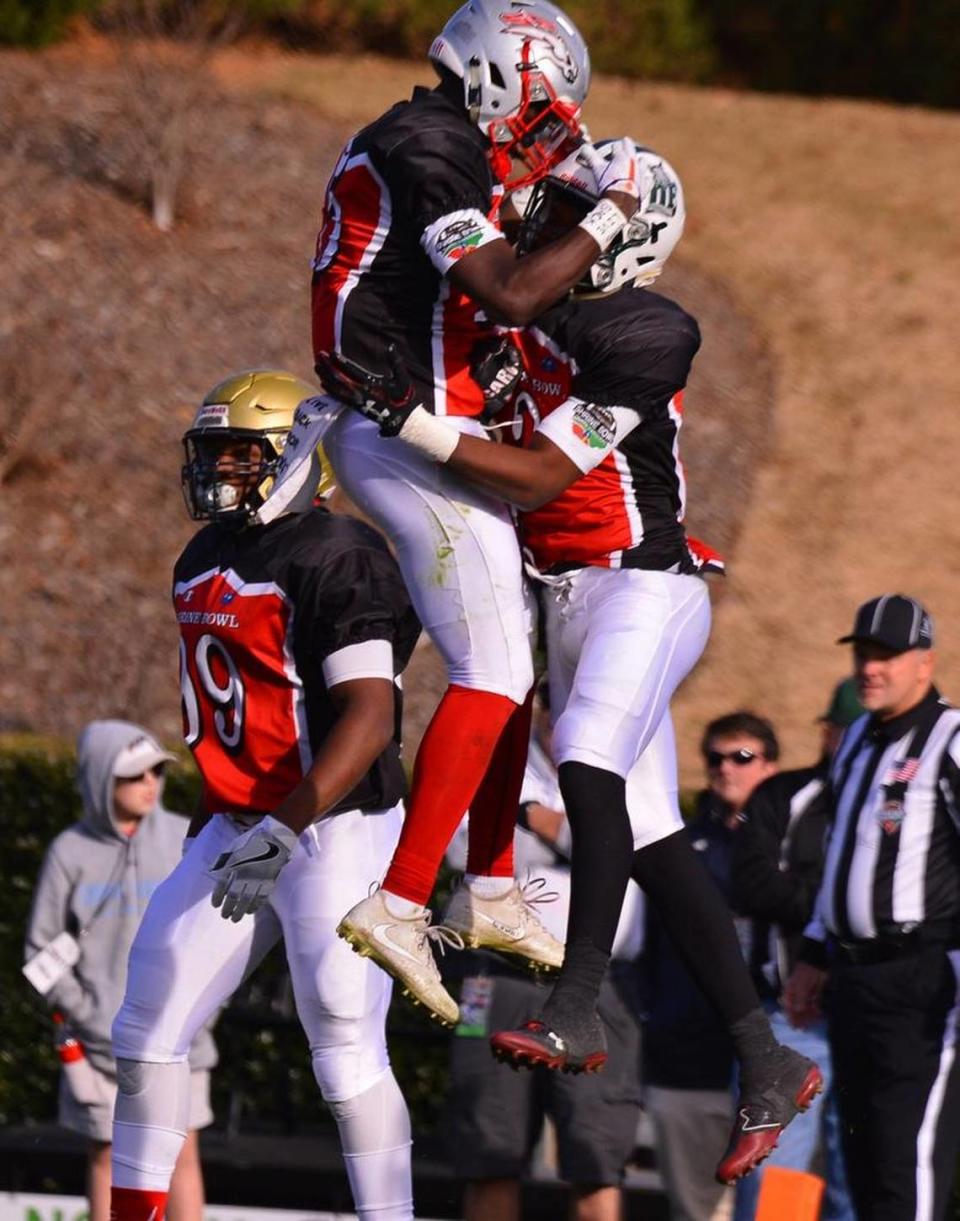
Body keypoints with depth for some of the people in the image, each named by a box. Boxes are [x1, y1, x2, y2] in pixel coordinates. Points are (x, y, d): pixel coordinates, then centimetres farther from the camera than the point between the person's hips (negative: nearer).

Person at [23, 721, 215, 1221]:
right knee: (107, 1158, 6)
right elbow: (42, 950, 1)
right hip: (103, 1043, -1)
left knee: (181, 1153, 0)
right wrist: (87, 1015, -8)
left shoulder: (183, 839, -1)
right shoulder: (70, 853, -4)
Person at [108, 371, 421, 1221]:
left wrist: (284, 831, -30)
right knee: (148, 1030, 7)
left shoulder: (336, 558, -15)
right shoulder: (204, 562, 12)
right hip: (239, 830, 9)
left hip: (337, 830, -9)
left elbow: (370, 717, -23)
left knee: (347, 1053, -12)